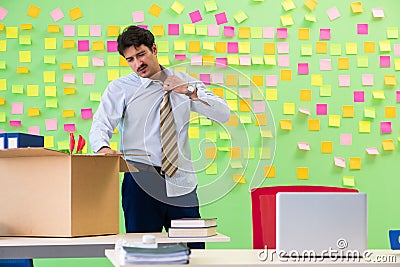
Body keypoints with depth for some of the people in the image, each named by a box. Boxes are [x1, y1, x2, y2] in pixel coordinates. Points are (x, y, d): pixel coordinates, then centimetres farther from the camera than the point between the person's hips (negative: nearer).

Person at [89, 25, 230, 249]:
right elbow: (100, 126, -7)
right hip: (142, 183, -2)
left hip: (182, 183, 2)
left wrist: (191, 92, -10)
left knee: (194, 252, 0)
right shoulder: (120, 88, 6)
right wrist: (103, 148, -30)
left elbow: (224, 114, 4)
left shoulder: (184, 83, 11)